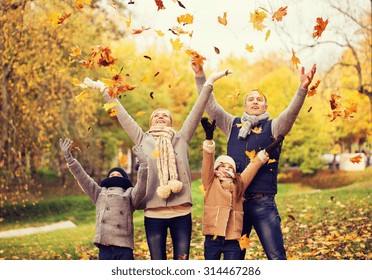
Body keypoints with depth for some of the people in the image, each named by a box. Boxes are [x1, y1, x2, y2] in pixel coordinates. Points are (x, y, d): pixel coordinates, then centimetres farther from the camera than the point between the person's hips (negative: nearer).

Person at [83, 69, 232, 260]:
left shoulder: (181, 139, 11)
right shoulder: (143, 140, 11)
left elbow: (197, 112, 6)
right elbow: (122, 115, 12)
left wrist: (209, 83, 3)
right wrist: (103, 89, 12)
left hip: (181, 212, 0)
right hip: (153, 213, 0)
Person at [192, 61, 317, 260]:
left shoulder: (272, 127, 4)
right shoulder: (233, 125, 12)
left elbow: (291, 112, -13)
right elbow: (210, 105, 5)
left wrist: (302, 89, -31)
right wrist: (200, 75, -6)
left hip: (263, 203, -3)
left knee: (276, 256, -3)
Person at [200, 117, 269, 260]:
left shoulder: (239, 185, 13)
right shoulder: (211, 184, 6)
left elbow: (253, 166, 9)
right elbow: (207, 161, -7)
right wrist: (209, 138, -20)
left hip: (232, 240, 2)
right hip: (212, 238, -1)